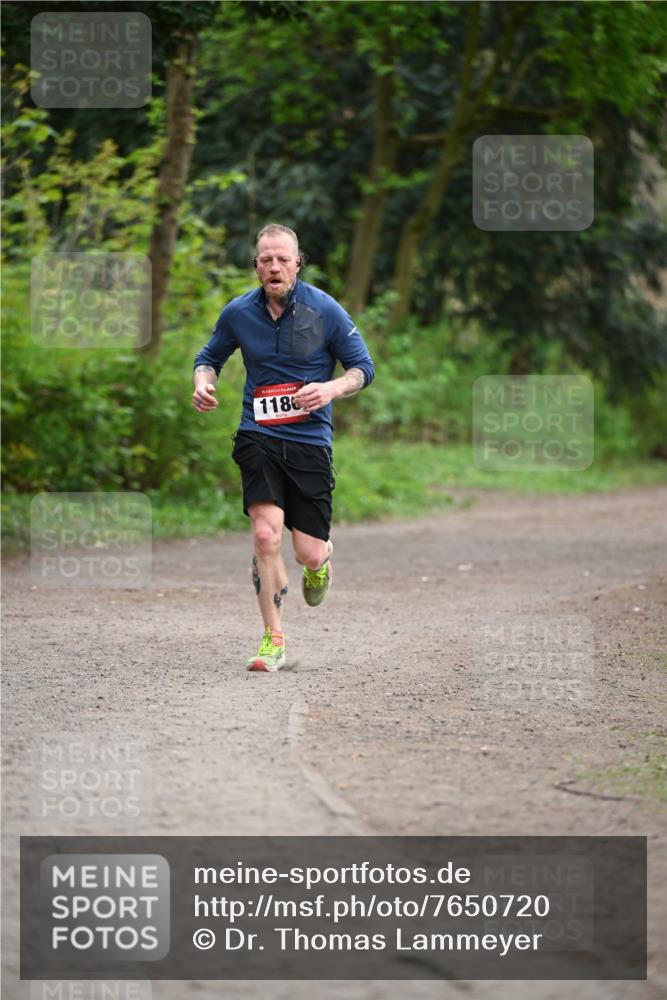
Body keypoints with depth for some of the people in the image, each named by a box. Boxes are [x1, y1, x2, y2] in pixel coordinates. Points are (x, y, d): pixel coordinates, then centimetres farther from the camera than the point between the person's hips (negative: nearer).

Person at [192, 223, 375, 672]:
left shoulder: (324, 310, -4)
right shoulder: (238, 313, 2)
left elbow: (363, 367, 2)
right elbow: (210, 357, 19)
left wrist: (332, 388, -18)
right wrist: (203, 383, -3)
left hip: (310, 439, -1)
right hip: (258, 437, 1)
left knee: (309, 553, -3)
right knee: (266, 534, -18)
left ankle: (322, 558, 38)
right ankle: (274, 640, -7)